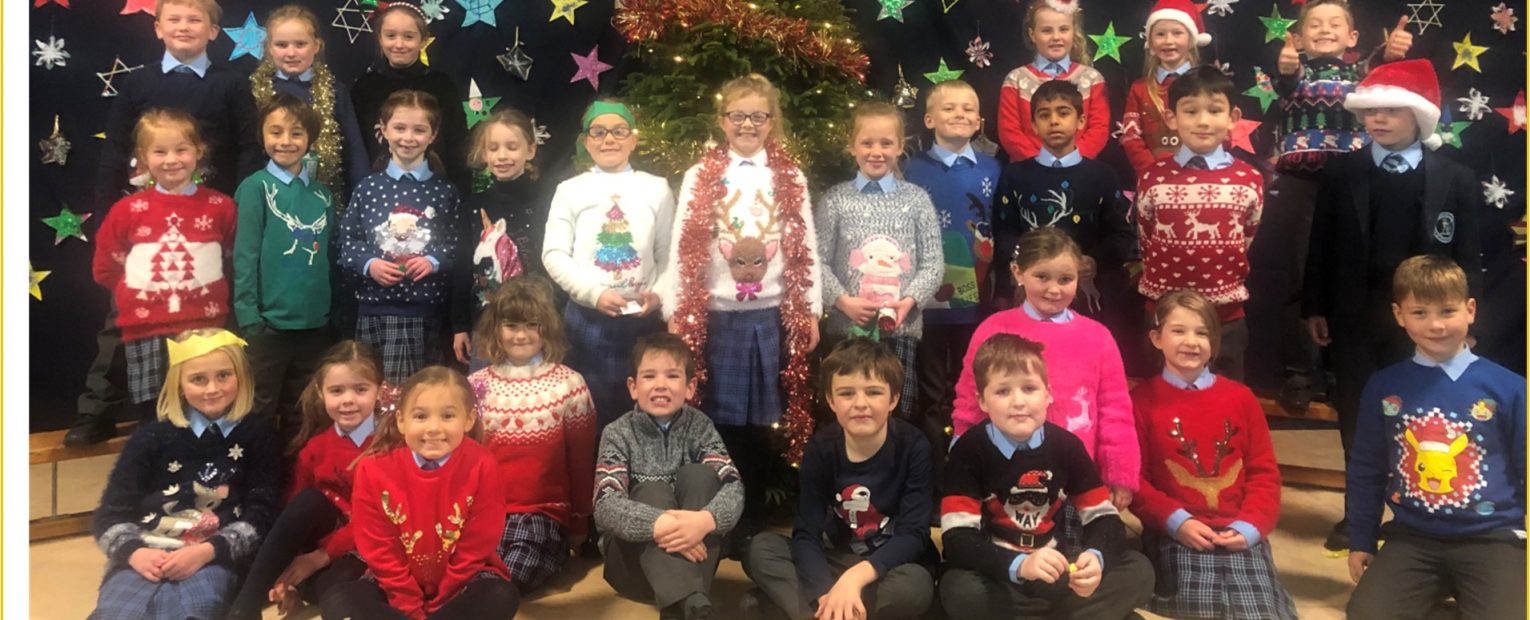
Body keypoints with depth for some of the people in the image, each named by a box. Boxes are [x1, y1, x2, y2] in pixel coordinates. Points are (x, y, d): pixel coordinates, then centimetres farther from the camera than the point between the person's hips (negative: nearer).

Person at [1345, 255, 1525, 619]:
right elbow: (1365, 470, 10)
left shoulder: (1508, 388, -3)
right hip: (1412, 539, 2)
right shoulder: (1383, 386, 1)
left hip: (1492, 538, -1)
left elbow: (1524, 472, 5)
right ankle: (1438, 588, 10)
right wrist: (1361, 541, 11)